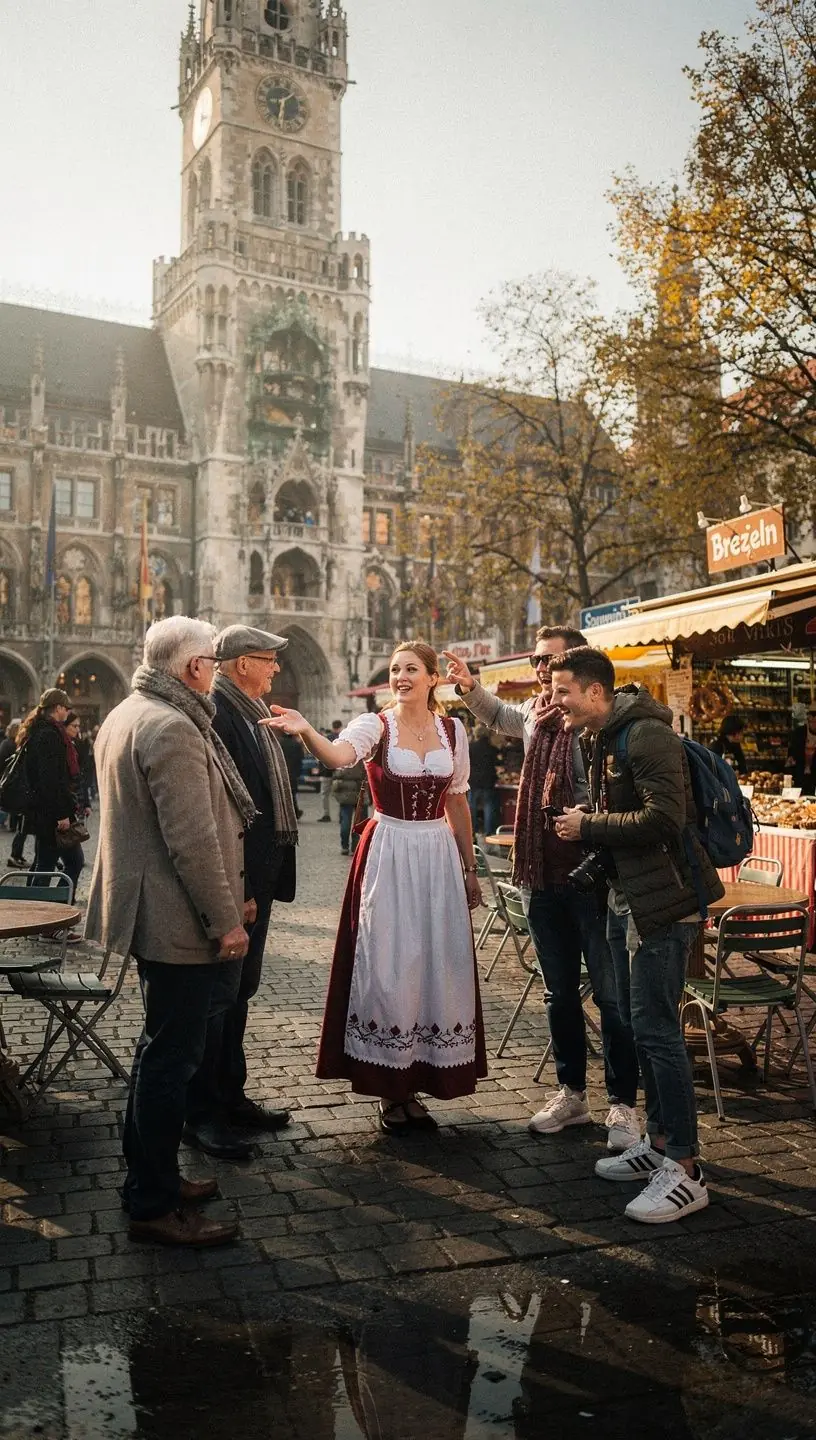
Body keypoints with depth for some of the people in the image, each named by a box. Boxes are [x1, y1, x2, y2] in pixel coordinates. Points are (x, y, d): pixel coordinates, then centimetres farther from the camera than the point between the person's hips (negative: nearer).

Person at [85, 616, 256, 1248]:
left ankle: (149, 1176, 33)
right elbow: (193, 840, -25)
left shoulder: (125, 716, 12)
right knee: (172, 1056, 0)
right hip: (180, 921, -11)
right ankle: (155, 1206, 13)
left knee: (162, 1048, 20)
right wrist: (226, 921, -17)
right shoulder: (172, 728, -21)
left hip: (146, 909, 11)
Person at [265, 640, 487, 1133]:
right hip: (387, 854, -3)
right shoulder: (375, 725, -5)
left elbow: (457, 802, 13)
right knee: (386, 967, 0)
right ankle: (390, 1090, 16)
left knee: (437, 966, 7)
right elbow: (338, 756, -27)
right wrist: (306, 731, -47)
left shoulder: (453, 730, 6)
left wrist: (469, 869, 15)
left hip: (438, 854, 4)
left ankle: (415, 1085, 24)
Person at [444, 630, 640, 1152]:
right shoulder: (535, 712, 8)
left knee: (610, 995, 3)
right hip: (543, 873, 7)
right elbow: (499, 715, 31)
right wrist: (470, 686, 18)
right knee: (560, 993, 16)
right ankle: (572, 1093, 31)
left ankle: (623, 1104, 17)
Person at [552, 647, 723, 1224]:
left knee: (656, 1029, -7)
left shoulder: (646, 734, -17)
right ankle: (659, 1142, 29)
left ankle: (686, 1170, 4)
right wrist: (588, 824, 2)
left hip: (663, 901, -10)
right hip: (628, 899, 10)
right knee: (641, 1025, 16)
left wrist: (589, 825, -16)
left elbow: (664, 818, -27)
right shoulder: (609, 738, 14)